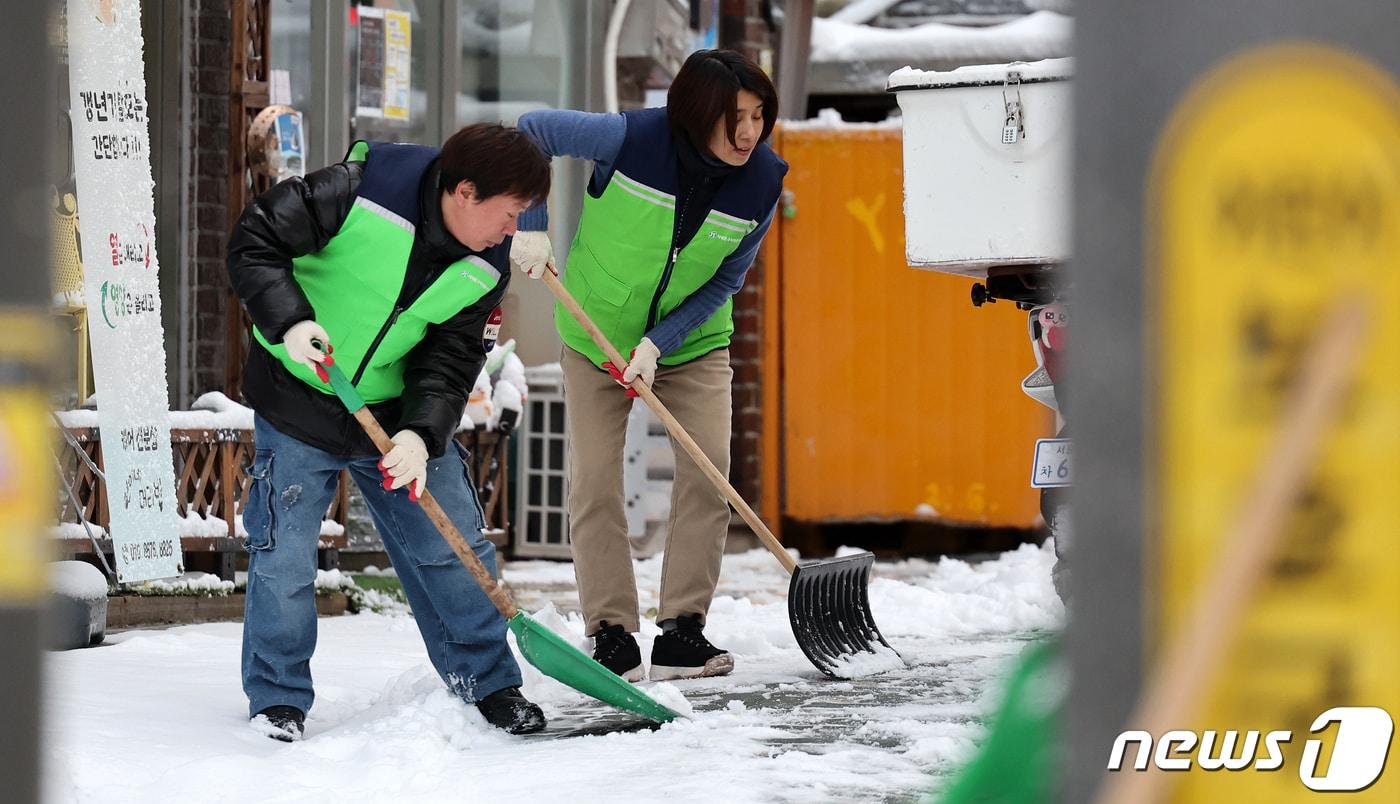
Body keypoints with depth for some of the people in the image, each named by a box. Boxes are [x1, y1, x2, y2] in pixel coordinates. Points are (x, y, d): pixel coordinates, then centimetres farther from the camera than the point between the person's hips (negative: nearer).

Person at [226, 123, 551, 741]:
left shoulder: (484, 270, -7)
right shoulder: (356, 196, -24)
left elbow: (451, 360, -7)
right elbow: (254, 242, -20)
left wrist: (421, 434, -24)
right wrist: (289, 320, -33)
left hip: (397, 413, 5)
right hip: (297, 401, -4)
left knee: (454, 548, 5)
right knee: (284, 556, -3)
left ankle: (489, 681, 22)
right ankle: (277, 700, 15)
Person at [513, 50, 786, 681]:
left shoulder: (762, 181, -19)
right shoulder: (632, 139, -28)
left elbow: (725, 280, -11)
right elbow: (533, 130, -16)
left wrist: (657, 344, -20)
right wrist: (531, 226, -22)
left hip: (692, 341, 2)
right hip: (597, 331, -2)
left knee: (707, 472, -11)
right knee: (594, 480, -6)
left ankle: (682, 633, -5)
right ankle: (611, 634, 2)